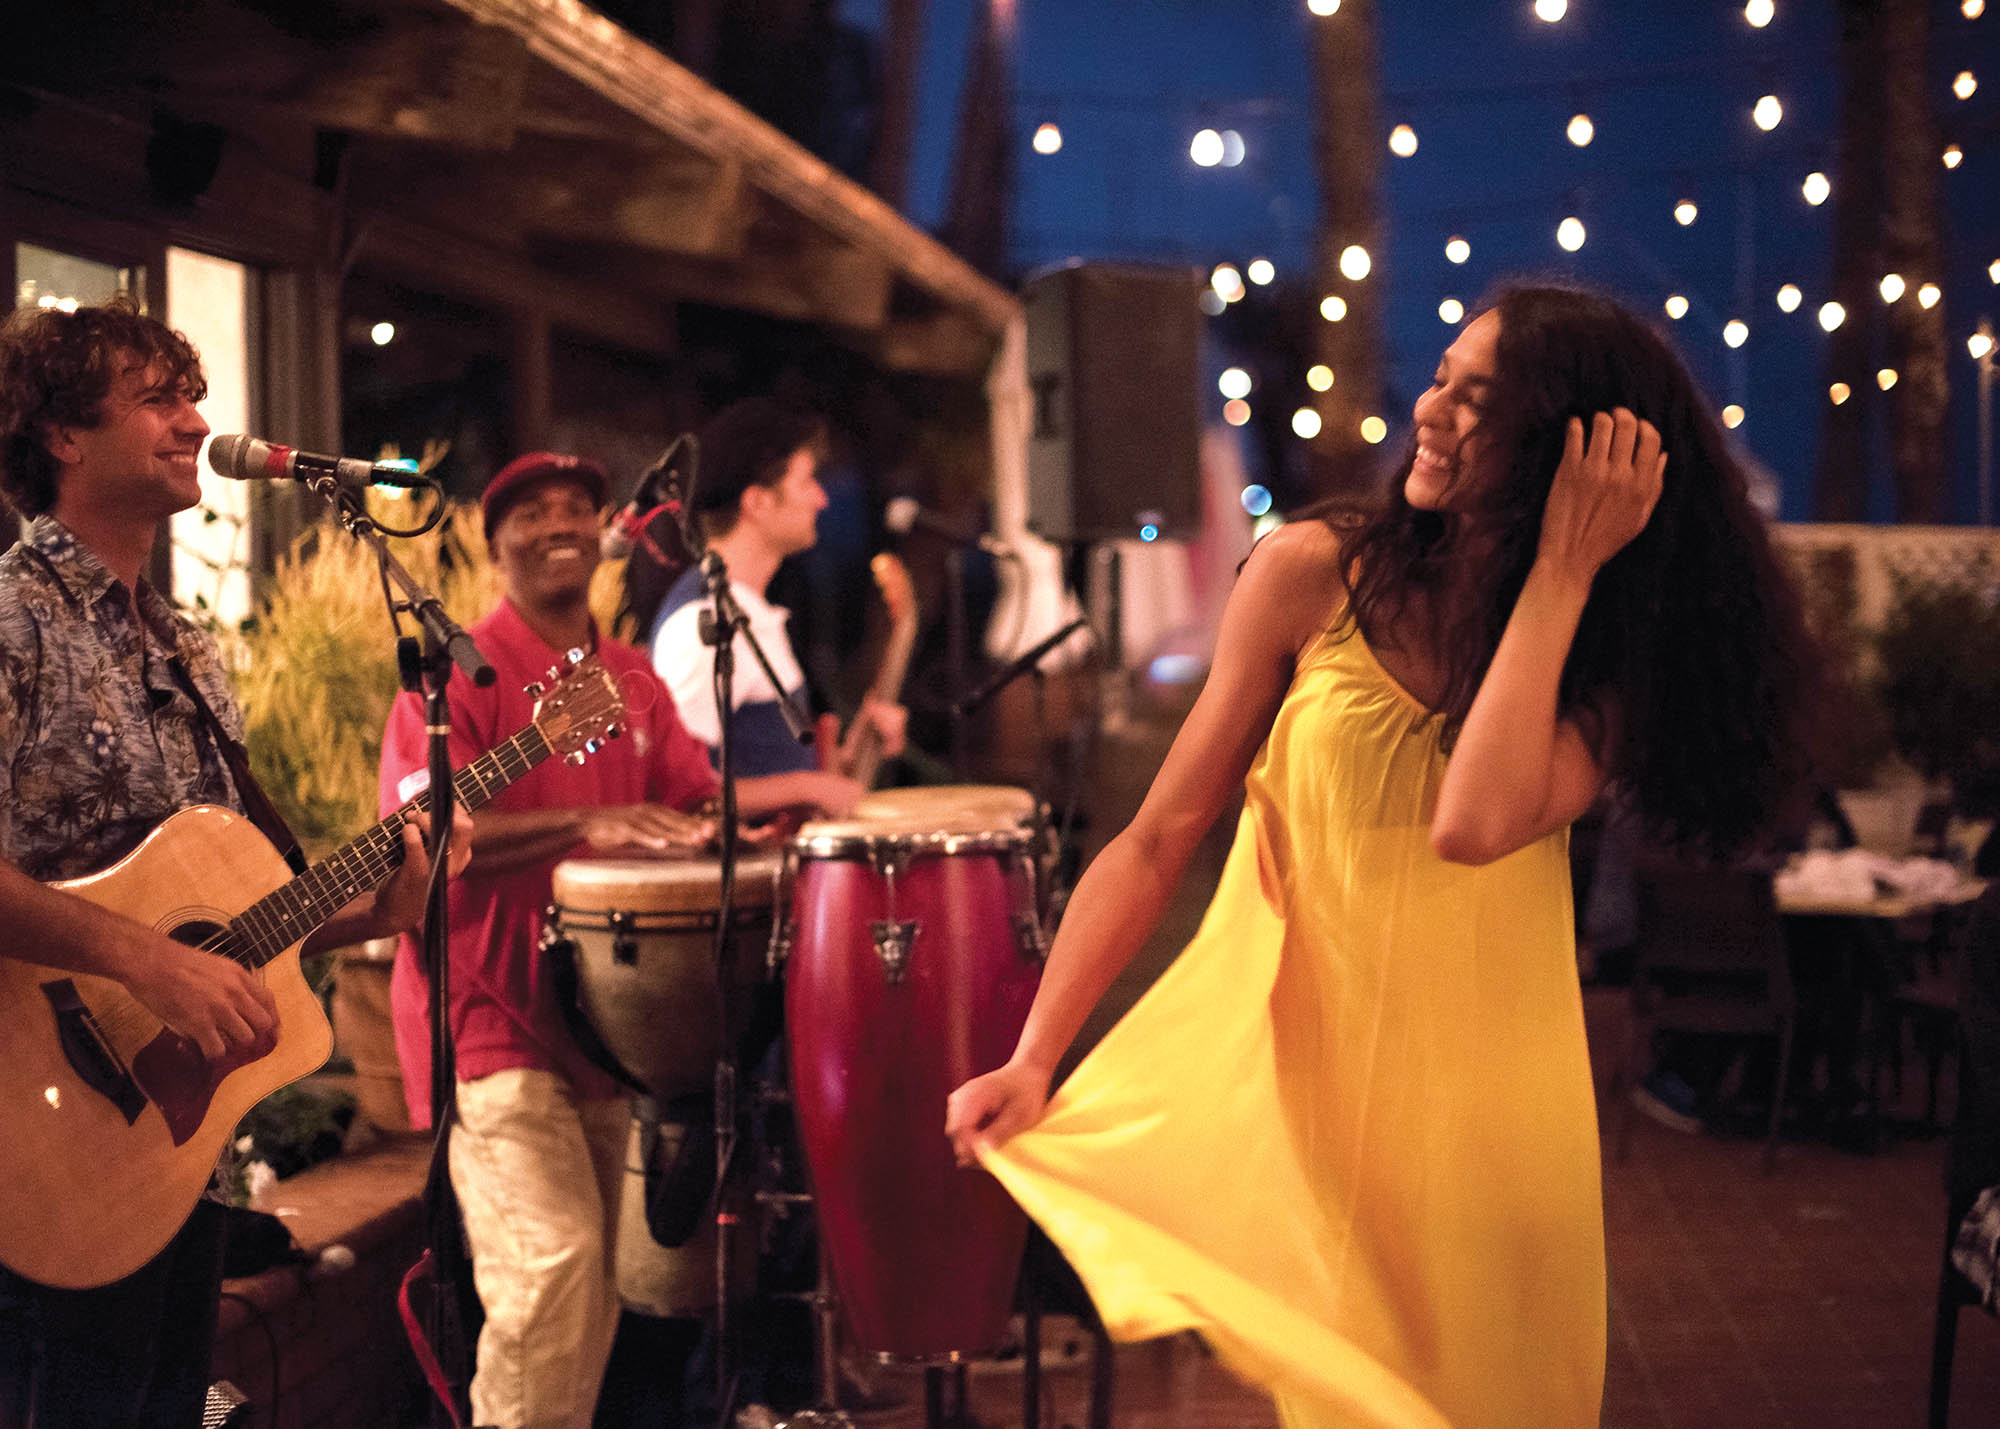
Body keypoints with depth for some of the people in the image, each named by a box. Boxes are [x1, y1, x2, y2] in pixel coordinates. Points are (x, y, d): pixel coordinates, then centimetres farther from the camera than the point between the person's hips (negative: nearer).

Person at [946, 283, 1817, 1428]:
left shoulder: (1610, 655, -7)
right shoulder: (1314, 575, -7)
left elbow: (1474, 826, -28)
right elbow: (1161, 838, -7)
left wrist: (1560, 567, -21)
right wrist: (1032, 1063, -15)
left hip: (1482, 1117, 1)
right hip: (1294, 1069, -1)